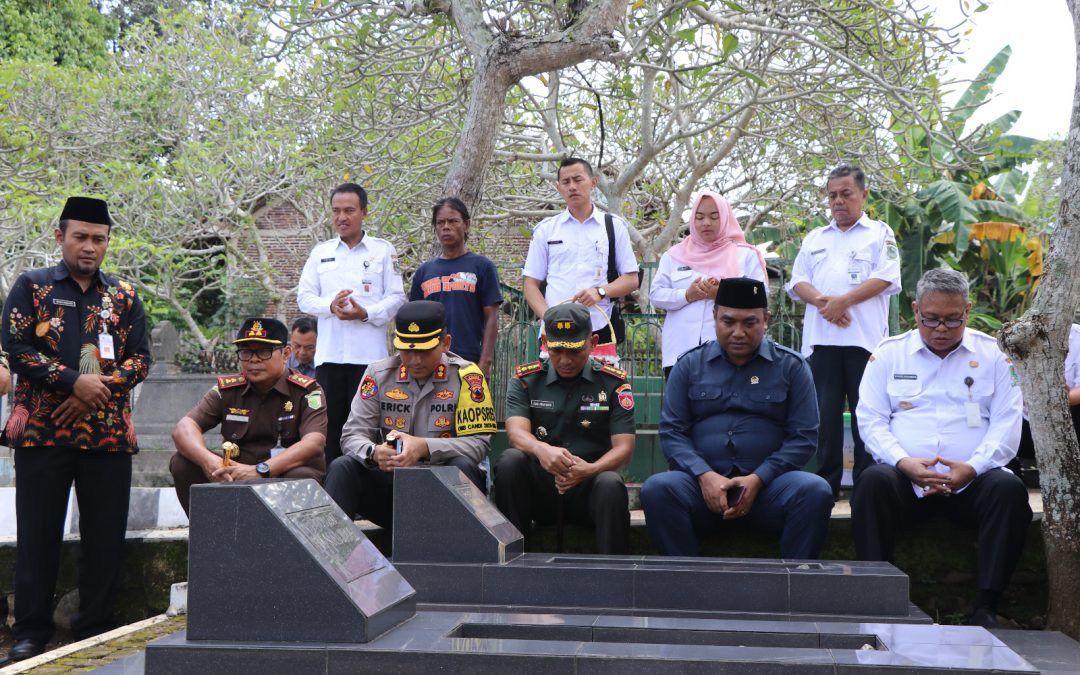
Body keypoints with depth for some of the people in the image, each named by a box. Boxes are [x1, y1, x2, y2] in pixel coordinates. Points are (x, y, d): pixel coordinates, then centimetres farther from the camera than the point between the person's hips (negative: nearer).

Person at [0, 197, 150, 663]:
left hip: (109, 432, 2)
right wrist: (74, 381, -15)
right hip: (41, 428, -2)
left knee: (105, 534, 4)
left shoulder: (124, 296, 12)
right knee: (38, 532, 2)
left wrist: (99, 390, -9)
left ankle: (95, 629, 14)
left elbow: (140, 358, 7)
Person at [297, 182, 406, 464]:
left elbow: (396, 297, 3)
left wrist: (366, 313, -14)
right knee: (329, 422, 3)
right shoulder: (321, 252, 16)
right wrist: (330, 306, -9)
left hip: (369, 354, -3)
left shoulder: (384, 250, 8)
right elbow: (304, 297, 11)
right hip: (328, 353, 3)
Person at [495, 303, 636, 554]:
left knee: (611, 484, -34)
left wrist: (590, 470, -27)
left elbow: (624, 447, -5)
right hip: (539, 485, 1)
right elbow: (516, 432, -11)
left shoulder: (613, 382, 4)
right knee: (510, 460, -28)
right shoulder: (526, 379, 5)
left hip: (589, 488, -1)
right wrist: (541, 450, -36)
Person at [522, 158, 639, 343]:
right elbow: (531, 283, 10)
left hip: (600, 330, 0)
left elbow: (631, 279, 9)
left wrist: (600, 291, -12)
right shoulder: (545, 230, 12)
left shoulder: (614, 226, 10)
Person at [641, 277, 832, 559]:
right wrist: (704, 476, -13)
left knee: (815, 491, -30)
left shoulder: (791, 366, 10)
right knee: (657, 489, -30)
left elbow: (803, 437, 3)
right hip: (702, 482, 0)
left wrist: (757, 479, -11)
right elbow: (672, 432, 6)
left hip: (767, 485, 0)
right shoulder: (690, 365, 13)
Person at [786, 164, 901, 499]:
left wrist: (844, 301, -14)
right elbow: (798, 282, 12)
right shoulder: (815, 239, 21)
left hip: (864, 337, -3)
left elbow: (885, 278, -4)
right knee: (825, 413, 3)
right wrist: (821, 301, -9)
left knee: (866, 413, -3)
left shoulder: (880, 234, 10)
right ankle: (827, 483, 8)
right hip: (821, 337, 3)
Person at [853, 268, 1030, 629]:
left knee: (1009, 488, -30)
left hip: (971, 481, 0)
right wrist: (904, 463, -14)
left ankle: (985, 608, -26)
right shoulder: (889, 353, 12)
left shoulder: (993, 353, 12)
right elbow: (871, 420, 4)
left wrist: (972, 468, -14)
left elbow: (1007, 423, 3)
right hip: (906, 478, 0)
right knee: (873, 481, -32)